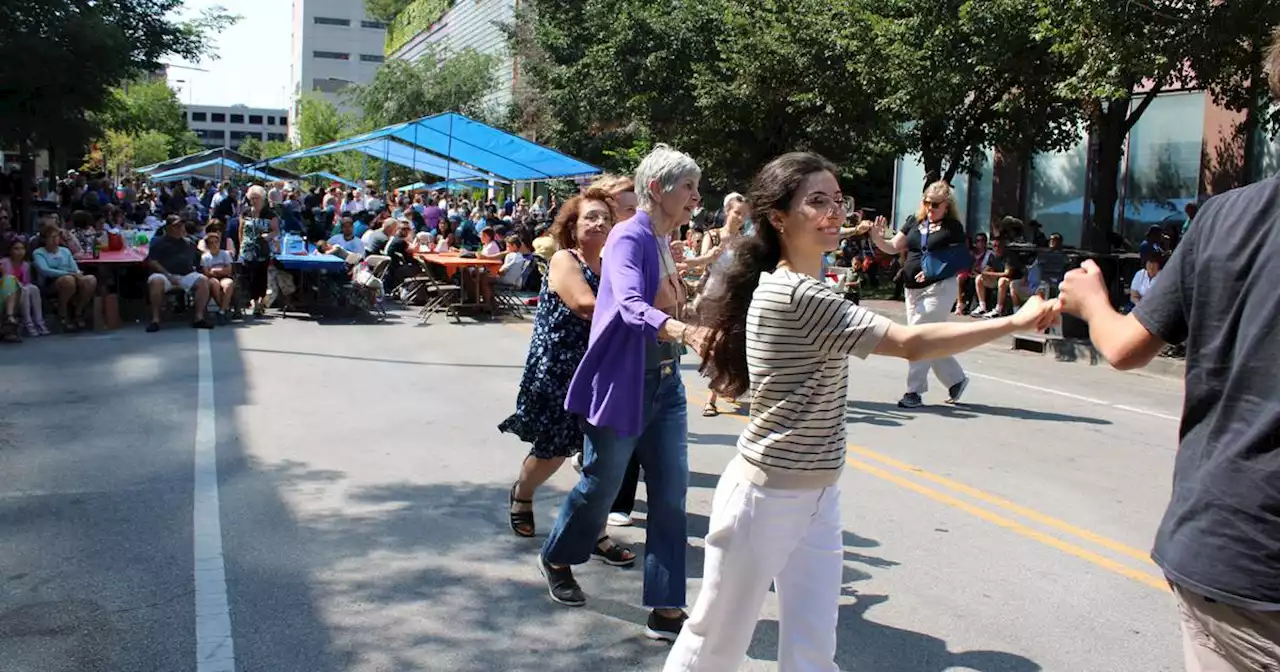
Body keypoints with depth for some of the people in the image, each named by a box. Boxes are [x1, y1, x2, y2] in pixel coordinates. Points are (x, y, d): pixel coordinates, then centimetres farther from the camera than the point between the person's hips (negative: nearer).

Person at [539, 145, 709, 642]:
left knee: (670, 496, 3)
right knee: (601, 487, 10)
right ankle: (556, 560, 38)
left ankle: (666, 610, 10)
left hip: (665, 384, 8)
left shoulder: (665, 244, 9)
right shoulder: (629, 238, -17)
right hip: (623, 384, -7)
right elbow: (632, 308, -36)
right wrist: (688, 333, -50)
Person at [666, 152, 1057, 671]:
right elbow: (912, 345, -26)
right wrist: (1018, 320, -22)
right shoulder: (797, 294, -22)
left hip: (817, 496, 9)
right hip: (766, 498, -9)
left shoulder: (789, 287, 9)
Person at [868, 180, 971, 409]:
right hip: (913, 289, 6)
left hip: (939, 289, -6)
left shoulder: (953, 227, -5)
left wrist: (936, 271, -20)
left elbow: (961, 260, -5)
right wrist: (877, 239, -13)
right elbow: (894, 247, 7)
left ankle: (915, 391, -1)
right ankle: (956, 379, 31)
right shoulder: (914, 221, 8)